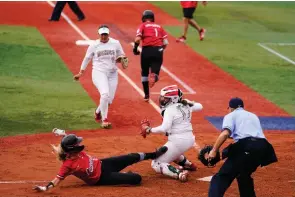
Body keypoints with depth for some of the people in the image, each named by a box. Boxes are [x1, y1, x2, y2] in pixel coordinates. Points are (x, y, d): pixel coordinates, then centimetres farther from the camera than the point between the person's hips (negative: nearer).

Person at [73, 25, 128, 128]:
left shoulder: (116, 43, 5)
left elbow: (121, 55, 15)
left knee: (109, 99, 2)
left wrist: (121, 59, -9)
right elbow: (87, 58, 10)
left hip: (112, 73, 3)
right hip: (99, 72, -3)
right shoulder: (94, 45, 1)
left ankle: (98, 112, 34)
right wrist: (81, 72, 10)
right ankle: (104, 119, -17)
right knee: (105, 94, -25)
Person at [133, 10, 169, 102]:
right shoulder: (159, 26, 18)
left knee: (144, 72, 17)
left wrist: (135, 49, 7)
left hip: (147, 50, -2)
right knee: (155, 70, 5)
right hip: (158, 50, 2)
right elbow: (165, 42, 10)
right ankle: (154, 76, -33)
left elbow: (137, 39, -8)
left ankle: (146, 95, 18)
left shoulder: (143, 26, 8)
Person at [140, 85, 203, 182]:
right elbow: (200, 106, 25)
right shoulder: (186, 105, 6)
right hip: (190, 139, 8)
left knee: (156, 165, -3)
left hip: (178, 141, -8)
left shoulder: (170, 109, -15)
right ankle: (188, 164, 31)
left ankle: (179, 173, -24)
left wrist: (149, 130, -16)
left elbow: (164, 128, -27)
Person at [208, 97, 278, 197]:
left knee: (223, 177, -8)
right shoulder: (253, 116, 36)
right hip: (263, 147, 6)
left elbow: (225, 133, -3)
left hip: (246, 146, -6)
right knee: (244, 174, 30)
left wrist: (214, 151, -4)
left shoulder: (231, 115, 17)